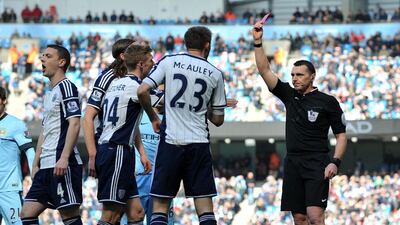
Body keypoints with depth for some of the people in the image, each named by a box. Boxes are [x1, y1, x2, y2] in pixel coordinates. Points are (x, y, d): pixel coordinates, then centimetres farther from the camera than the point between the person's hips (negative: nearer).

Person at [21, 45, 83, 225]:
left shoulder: (66, 87, -5)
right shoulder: (49, 94, 23)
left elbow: (74, 124, -15)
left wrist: (64, 158, -23)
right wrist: (36, 164, 24)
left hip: (62, 165, -10)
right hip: (46, 166, 10)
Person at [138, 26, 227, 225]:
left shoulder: (168, 62, 3)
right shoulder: (215, 74, 6)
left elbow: (142, 91, -7)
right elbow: (218, 119, 11)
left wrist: (153, 118, 9)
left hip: (170, 141, -1)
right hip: (199, 143, 1)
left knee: (160, 205, 4)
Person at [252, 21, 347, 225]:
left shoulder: (328, 102, 0)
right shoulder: (290, 96, 11)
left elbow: (341, 135, 1)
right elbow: (264, 70, 6)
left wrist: (335, 162, -14)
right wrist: (258, 42, -4)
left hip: (316, 164, -5)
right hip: (293, 164, 5)